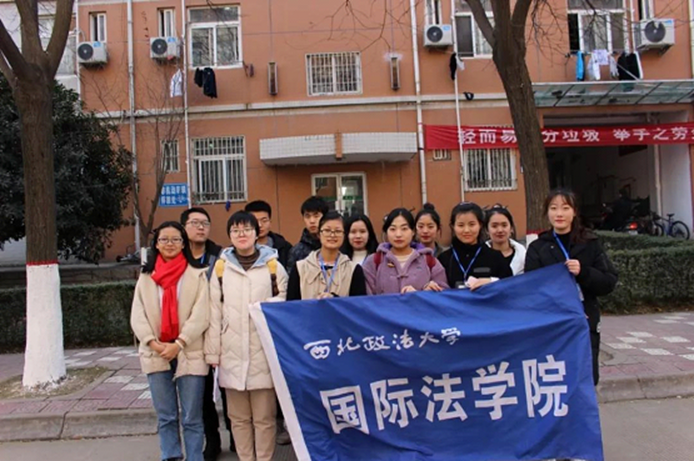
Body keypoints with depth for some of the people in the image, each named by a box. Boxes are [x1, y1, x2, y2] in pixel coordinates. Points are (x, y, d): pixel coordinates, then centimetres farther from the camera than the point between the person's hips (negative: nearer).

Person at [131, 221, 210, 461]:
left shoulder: (197, 275, 1)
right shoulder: (146, 277, 11)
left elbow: (201, 315, -7)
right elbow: (137, 315, 3)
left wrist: (178, 344, -15)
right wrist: (153, 343, -11)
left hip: (188, 354, -3)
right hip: (156, 356, 3)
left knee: (192, 419, 4)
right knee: (165, 417, 12)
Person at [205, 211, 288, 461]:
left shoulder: (273, 266, 1)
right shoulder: (221, 267, 6)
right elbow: (214, 313, 6)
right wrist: (212, 352, 5)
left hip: (264, 352, -2)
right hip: (232, 353, 2)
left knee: (264, 416, 7)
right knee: (238, 416, 14)